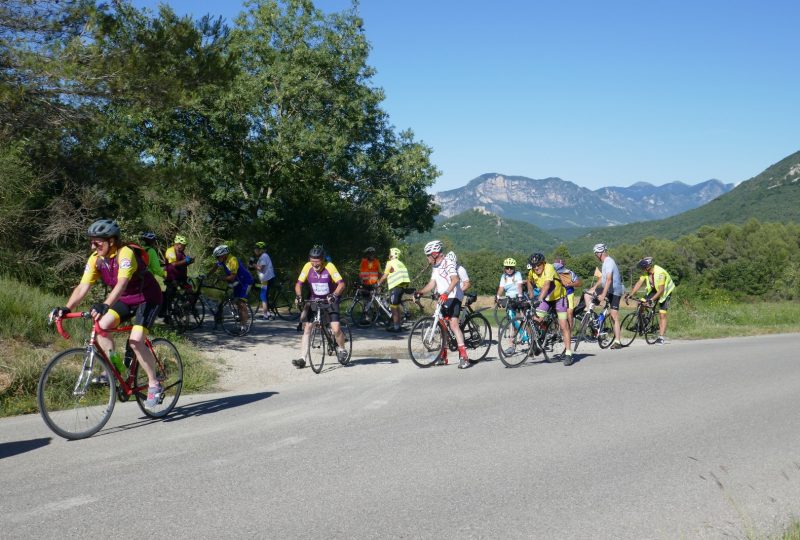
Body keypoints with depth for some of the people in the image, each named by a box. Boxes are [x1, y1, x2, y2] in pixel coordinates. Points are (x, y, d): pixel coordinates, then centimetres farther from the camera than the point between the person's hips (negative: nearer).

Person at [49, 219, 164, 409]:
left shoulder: (126, 254, -28)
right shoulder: (95, 259, -7)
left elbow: (121, 284, -41)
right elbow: (82, 288, -13)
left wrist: (105, 306, -55)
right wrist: (66, 308, -29)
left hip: (147, 298, -7)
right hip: (125, 300, 7)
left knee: (135, 341, -21)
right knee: (102, 326, -15)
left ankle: (154, 385, -6)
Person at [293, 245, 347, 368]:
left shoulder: (329, 266, -21)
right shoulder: (307, 267, -12)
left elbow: (341, 284, -26)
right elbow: (299, 284, -8)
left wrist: (334, 295, -42)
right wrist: (299, 296, -26)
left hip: (330, 300, -3)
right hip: (314, 300, 3)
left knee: (335, 329, -15)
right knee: (307, 328, -5)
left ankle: (342, 349, 15)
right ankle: (302, 359, -1)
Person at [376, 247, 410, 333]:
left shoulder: (390, 263, -4)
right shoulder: (400, 264, 20)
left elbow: (384, 276, -2)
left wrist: (378, 283, 9)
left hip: (395, 287, -8)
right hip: (402, 286, 8)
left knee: (394, 307, -4)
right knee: (397, 306, 17)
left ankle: (396, 327, -4)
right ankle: (398, 325, 22)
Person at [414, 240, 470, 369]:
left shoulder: (448, 264, -13)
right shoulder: (435, 267, 15)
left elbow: (455, 279, -29)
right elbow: (432, 283, 14)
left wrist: (446, 293, -42)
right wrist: (420, 292, -2)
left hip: (453, 297, -9)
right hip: (442, 299, 9)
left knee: (453, 324, -20)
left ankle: (463, 357, -21)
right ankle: (443, 356, 22)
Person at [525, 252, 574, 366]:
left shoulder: (549, 268, -29)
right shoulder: (532, 272, -11)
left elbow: (546, 285, -43)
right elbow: (529, 282, 12)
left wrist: (539, 299, -53)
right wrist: (531, 297, 5)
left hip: (559, 297, -5)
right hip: (546, 298, 5)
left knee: (564, 326, -9)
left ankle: (568, 353, -5)